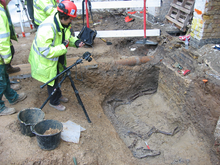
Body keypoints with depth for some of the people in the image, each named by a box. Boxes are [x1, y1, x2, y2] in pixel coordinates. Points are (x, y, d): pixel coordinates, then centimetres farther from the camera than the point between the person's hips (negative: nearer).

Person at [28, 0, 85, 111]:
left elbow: (68, 37, 8)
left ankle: (58, 95, 51)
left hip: (57, 58, 8)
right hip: (46, 61, -8)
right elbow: (46, 51, -36)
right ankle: (54, 102, 34)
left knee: (56, 77, 26)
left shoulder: (64, 24, -9)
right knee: (52, 81, 10)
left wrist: (76, 42, -12)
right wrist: (63, 47, -32)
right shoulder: (47, 28, -37)